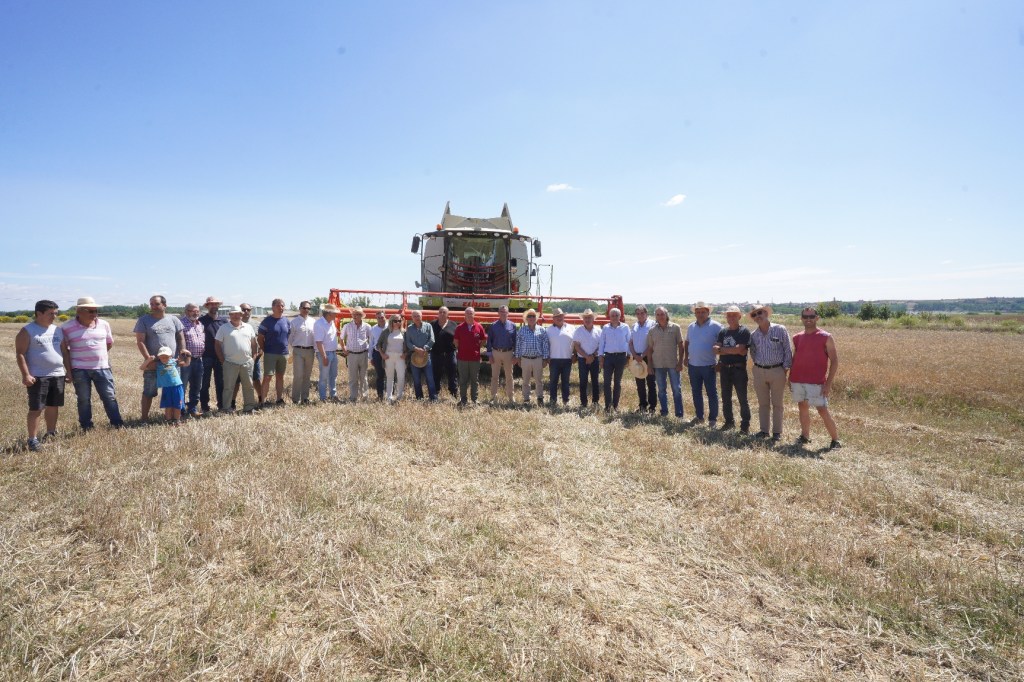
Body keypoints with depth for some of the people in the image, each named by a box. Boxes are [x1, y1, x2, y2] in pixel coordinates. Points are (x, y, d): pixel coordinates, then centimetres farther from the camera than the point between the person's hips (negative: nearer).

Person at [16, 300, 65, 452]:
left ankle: (51, 433, 26)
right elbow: (20, 354, -10)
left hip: (58, 375, 6)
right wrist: (26, 374, -17)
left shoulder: (58, 330, 11)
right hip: (38, 377, -6)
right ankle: (33, 439, 4)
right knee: (36, 409, -3)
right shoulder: (27, 331, -7)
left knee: (53, 406, 13)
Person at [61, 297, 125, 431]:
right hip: (79, 370, -2)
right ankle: (86, 427, 17)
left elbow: (109, 343, 18)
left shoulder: (104, 324, 5)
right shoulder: (67, 327, -3)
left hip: (102, 368, 2)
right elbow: (64, 349, -2)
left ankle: (118, 424, 10)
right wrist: (69, 370, -4)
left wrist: (97, 354, 12)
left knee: (109, 397, 3)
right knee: (84, 399, 8)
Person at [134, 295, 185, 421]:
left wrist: (182, 350, -6)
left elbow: (181, 337, 11)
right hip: (153, 363, -3)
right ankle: (144, 418, 12)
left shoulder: (173, 320, 9)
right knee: (149, 392, 4)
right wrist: (147, 357, -16)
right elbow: (140, 341, -5)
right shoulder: (144, 320, 1)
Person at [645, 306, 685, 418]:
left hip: (673, 364, -2)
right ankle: (664, 412, 21)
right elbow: (650, 348, 7)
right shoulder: (652, 330, 3)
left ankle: (679, 414, 9)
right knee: (661, 390, 11)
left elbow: (680, 345, -1)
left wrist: (680, 362, -6)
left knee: (676, 389, 2)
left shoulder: (675, 328, -3)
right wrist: (649, 365, 4)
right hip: (658, 365, 2)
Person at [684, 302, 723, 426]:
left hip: (708, 366, -5)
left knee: (711, 393, 3)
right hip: (693, 365, 6)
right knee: (696, 392, 14)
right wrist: (686, 357, 12)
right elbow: (686, 342, 21)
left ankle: (713, 419, 13)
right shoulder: (691, 326, 8)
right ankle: (699, 416, 27)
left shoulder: (716, 326, -10)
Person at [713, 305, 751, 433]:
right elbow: (715, 349, -1)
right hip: (724, 369, 5)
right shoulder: (723, 332, 8)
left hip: (738, 369, -5)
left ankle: (745, 424, 11)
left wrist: (722, 349, -8)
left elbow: (740, 349, -18)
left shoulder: (744, 331, -7)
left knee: (742, 398, 2)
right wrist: (734, 350, -14)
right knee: (726, 397, 13)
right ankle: (729, 422, 25)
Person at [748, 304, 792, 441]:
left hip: (777, 371, -3)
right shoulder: (753, 335, 5)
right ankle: (764, 430, 21)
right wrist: (758, 365, 7)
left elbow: (788, 351, -4)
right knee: (763, 403, 11)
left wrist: (786, 368, -6)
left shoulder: (780, 330, -5)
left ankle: (777, 432, 14)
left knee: (777, 404, 5)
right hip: (759, 371, 3)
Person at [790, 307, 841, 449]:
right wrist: (790, 378, 12)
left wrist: (828, 383, -11)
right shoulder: (797, 337, 9)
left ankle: (836, 440, 6)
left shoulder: (826, 337, -4)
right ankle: (805, 436, 23)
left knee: (823, 410, -6)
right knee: (803, 407, 12)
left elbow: (834, 361, -5)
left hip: (816, 382, -5)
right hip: (797, 381, 5)